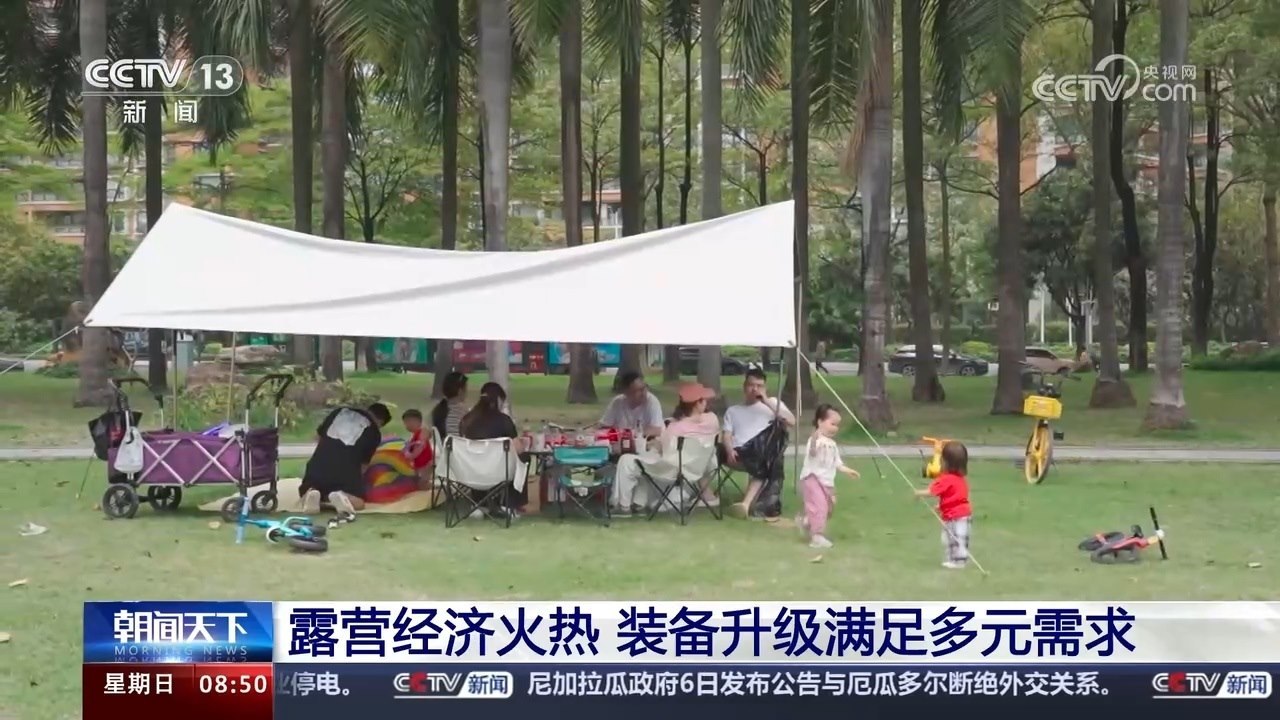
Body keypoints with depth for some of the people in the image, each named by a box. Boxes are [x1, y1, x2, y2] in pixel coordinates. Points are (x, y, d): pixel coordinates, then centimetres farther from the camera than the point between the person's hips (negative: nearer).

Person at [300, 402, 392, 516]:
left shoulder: (341, 411, 20)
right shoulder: (374, 432, 11)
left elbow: (318, 436, 26)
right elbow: (364, 462, 13)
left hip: (319, 463, 3)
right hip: (346, 468, -3)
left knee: (305, 495, 22)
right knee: (358, 502, 8)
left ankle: (311, 493, -14)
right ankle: (342, 497, -25)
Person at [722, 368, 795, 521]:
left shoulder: (773, 403, 23)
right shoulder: (733, 411, 25)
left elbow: (792, 422, 4)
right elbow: (726, 436, 10)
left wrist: (767, 402, 1)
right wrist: (730, 450, -14)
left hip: (764, 452, 0)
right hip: (739, 454, 0)